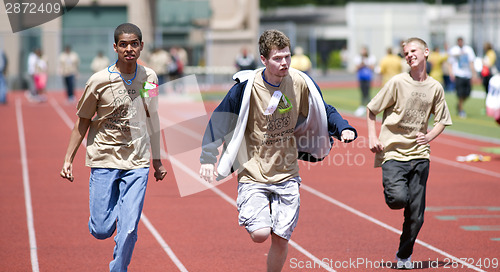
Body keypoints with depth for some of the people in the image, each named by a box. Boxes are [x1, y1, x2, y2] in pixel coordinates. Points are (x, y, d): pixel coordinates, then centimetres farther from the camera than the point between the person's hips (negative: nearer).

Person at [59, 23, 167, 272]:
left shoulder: (149, 77, 2)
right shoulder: (99, 81, -8)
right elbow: (83, 121, 2)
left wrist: (157, 161, 17)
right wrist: (68, 159, -2)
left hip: (137, 162, 2)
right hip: (104, 160, -1)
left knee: (128, 231, -8)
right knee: (101, 230, -2)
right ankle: (113, 208, 32)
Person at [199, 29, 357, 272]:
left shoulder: (301, 82, -6)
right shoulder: (246, 87, -15)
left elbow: (324, 112, 9)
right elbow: (219, 120, -6)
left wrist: (344, 129, -9)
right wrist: (208, 157, -13)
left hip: (287, 174, 3)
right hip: (253, 173, -3)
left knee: (280, 240, 3)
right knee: (260, 234, -17)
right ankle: (250, 219, 19)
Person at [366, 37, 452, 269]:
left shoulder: (435, 88, 5)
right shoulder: (397, 82, -5)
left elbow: (442, 120, 17)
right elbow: (371, 110, 2)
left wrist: (429, 137, -2)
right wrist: (372, 137, -10)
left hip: (419, 155, 3)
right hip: (393, 153, -3)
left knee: (416, 215, 1)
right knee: (398, 199, -25)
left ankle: (404, 256, 23)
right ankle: (389, 189, 12)